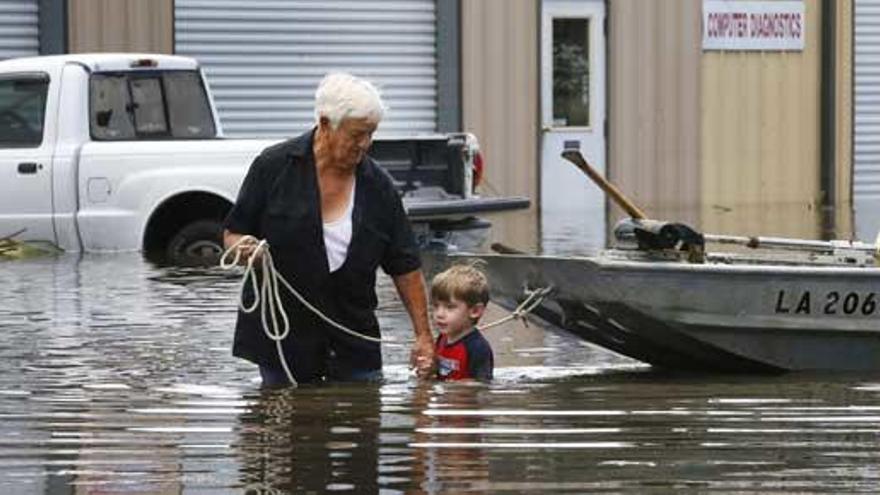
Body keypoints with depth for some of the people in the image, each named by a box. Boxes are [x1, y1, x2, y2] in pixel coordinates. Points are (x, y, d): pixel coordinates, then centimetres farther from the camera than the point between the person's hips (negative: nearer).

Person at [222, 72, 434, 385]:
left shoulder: (378, 186, 2)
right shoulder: (274, 167, -5)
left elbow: (405, 266, 5)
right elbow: (232, 232, 3)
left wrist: (423, 336, 1)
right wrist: (243, 249, -22)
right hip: (282, 340, -2)